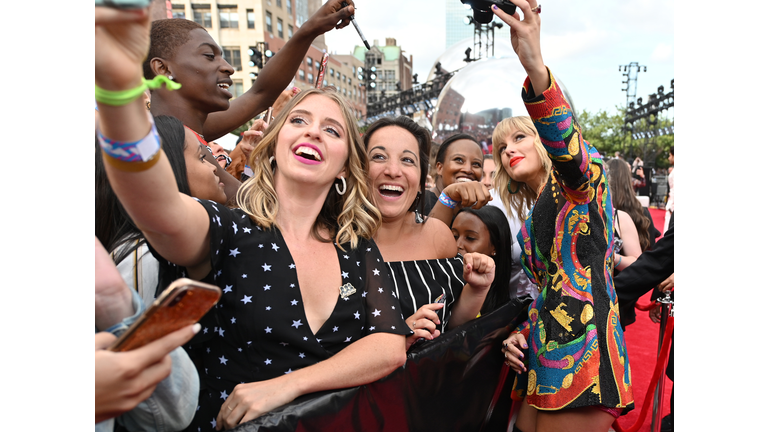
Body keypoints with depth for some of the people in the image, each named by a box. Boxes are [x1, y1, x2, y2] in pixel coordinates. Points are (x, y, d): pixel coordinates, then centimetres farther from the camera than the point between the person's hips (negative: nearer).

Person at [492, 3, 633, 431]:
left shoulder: (583, 176, 0)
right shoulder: (531, 225, 21)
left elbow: (568, 148, -24)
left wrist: (535, 65, -40)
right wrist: (522, 333, 5)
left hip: (580, 353, -7)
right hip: (541, 358, 8)